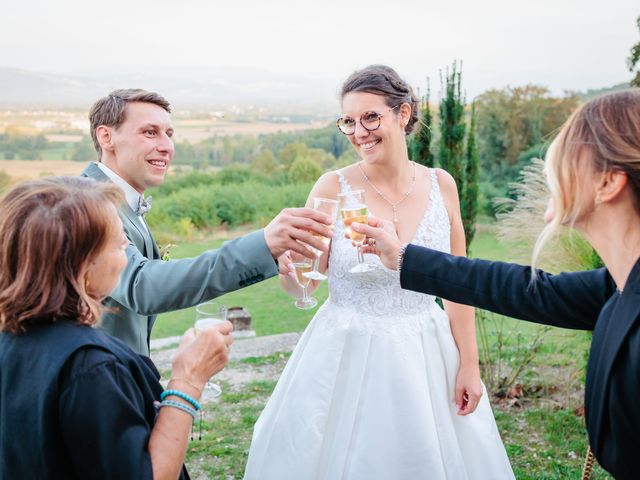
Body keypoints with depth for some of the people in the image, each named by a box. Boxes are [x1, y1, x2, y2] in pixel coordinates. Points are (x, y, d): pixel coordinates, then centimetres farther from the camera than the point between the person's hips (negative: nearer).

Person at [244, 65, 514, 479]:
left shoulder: (440, 184, -3)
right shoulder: (333, 188, -10)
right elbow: (303, 286, -7)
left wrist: (470, 364, 3)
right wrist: (290, 267, -30)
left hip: (426, 354, 3)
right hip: (347, 356, -2)